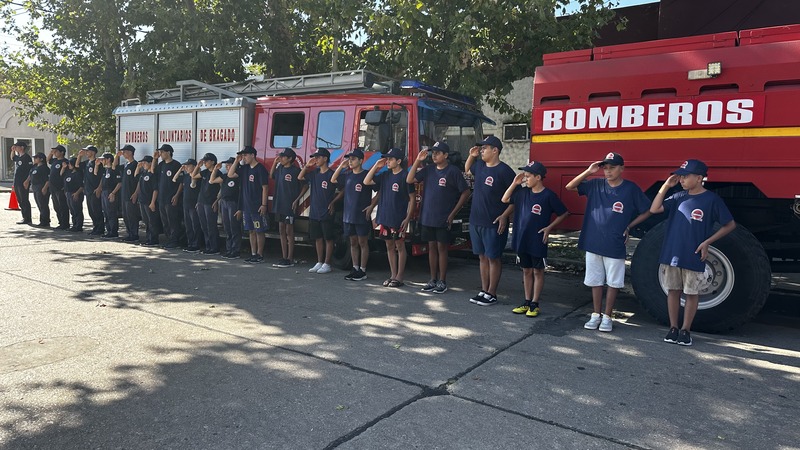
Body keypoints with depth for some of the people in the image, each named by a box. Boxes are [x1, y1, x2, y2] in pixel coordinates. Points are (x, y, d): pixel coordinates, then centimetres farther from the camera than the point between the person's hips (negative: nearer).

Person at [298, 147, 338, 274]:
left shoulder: (331, 174, -10)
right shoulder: (314, 173, 9)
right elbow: (300, 177, 17)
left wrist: (333, 203, -13)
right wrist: (307, 165, 4)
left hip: (326, 213, -7)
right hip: (314, 212, 7)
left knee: (328, 239, 3)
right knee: (317, 238, 12)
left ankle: (327, 264, 9)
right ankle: (319, 263, 22)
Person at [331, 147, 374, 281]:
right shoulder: (347, 175, 10)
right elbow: (333, 180, 14)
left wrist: (371, 206, -13)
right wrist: (341, 166, 5)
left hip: (362, 215, -6)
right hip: (348, 215, 6)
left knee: (362, 242, 3)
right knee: (353, 242, 12)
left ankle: (363, 271, 9)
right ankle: (355, 268, 21)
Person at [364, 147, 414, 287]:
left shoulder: (405, 176, -9)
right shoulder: (385, 175, 11)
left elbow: (412, 198, -9)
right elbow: (366, 182, 10)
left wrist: (408, 218, -14)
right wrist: (376, 166, 2)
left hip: (399, 219, -7)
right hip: (385, 218, 7)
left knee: (400, 246, 3)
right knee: (389, 246, 12)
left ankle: (400, 277, 10)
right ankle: (393, 274, 21)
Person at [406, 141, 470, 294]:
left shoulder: (453, 171, -8)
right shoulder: (428, 170, 7)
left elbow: (465, 192, -7)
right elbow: (409, 180, 3)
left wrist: (453, 213, -10)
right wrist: (417, 161, -5)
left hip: (443, 219, -5)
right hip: (427, 217, 5)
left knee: (442, 248, 1)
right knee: (431, 247, 11)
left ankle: (442, 282, 10)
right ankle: (433, 280, 20)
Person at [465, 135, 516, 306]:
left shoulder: (504, 170, -13)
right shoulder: (479, 165, 8)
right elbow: (467, 169, 32)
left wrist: (505, 215, -20)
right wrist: (471, 156, 13)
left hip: (493, 223, -7)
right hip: (476, 221, 7)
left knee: (493, 258, 3)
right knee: (482, 257, 14)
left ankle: (491, 294, 11)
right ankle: (483, 291, 23)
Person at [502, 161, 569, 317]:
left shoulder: (548, 195, -11)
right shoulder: (523, 192, 4)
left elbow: (563, 213, -4)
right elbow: (505, 199, 10)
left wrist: (549, 228, -9)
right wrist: (515, 183, 1)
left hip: (538, 241, -5)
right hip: (521, 240, 5)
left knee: (538, 271, 7)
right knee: (526, 271, 14)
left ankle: (535, 304, 15)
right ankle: (527, 302, 24)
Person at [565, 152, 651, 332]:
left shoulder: (631, 189, -4)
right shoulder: (596, 185, 3)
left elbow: (647, 211, 4)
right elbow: (570, 186, 0)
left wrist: (629, 226, -2)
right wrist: (588, 172, -9)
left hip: (615, 246, -2)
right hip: (593, 243, 3)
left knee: (613, 282, 6)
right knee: (595, 280, 11)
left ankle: (607, 317, 18)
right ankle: (596, 315, 23)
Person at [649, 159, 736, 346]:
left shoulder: (712, 199, -6)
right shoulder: (679, 197, 6)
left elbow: (730, 225, -1)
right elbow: (654, 209, 0)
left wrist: (707, 242, -8)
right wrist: (666, 186, -4)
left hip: (693, 258, -4)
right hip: (671, 254, 4)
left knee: (692, 294, 7)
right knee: (673, 291, 10)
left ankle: (685, 330, 18)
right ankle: (673, 328, 20)